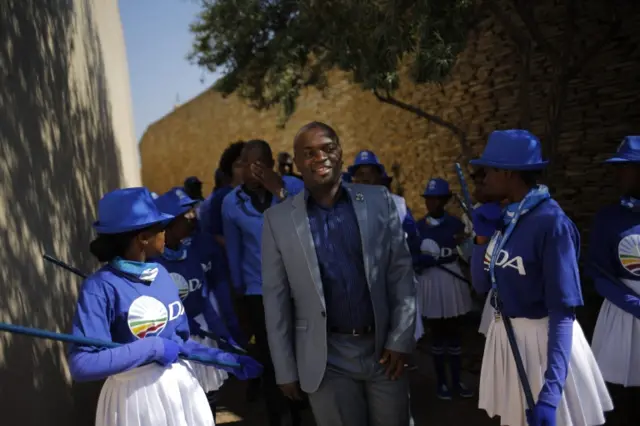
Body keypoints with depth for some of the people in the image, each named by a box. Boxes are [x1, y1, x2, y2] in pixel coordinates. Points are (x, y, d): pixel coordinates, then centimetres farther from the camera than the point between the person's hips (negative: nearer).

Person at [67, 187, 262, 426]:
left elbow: (179, 340, 8)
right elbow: (82, 366, -24)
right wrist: (152, 347, -24)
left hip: (180, 386, 6)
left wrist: (227, 359, 9)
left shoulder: (161, 274, 1)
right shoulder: (101, 287, -17)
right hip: (136, 395, -6)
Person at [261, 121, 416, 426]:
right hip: (327, 358, -1)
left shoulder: (379, 201, -1)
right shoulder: (278, 219, -3)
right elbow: (276, 299, -1)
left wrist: (400, 339, -4)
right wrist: (286, 369, 0)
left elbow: (402, 273, 1)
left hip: (383, 347, 1)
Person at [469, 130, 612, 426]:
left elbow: (562, 311, -23)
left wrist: (550, 394, -29)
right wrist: (482, 236, -7)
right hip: (505, 336, 8)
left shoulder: (551, 222, -21)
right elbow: (481, 285, 7)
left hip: (543, 339, -8)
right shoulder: (505, 218, 4)